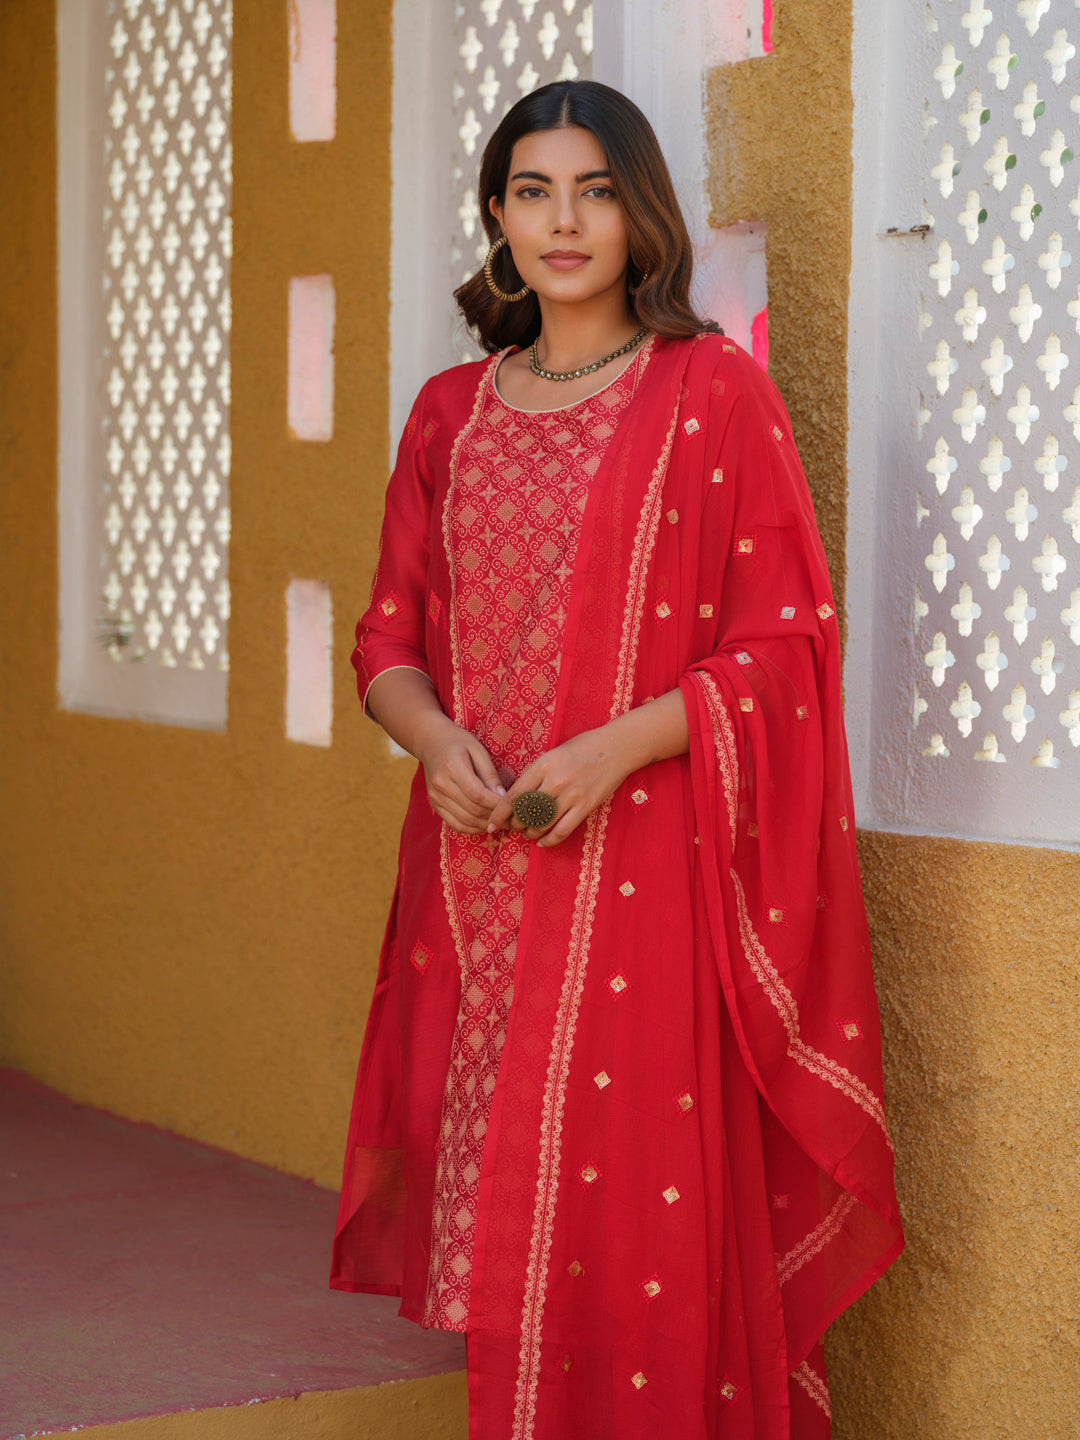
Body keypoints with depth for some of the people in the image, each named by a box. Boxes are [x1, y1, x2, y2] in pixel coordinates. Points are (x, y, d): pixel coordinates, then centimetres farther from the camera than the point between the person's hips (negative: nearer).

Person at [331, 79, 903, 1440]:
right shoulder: (452, 411, 12)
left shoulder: (715, 394, -1)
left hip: (650, 868, -4)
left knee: (649, 1213, -4)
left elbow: (786, 646, -5)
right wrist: (432, 734, -7)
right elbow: (391, 629, 15)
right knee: (501, 1211, 7)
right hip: (478, 870, 4)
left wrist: (615, 747, -17)